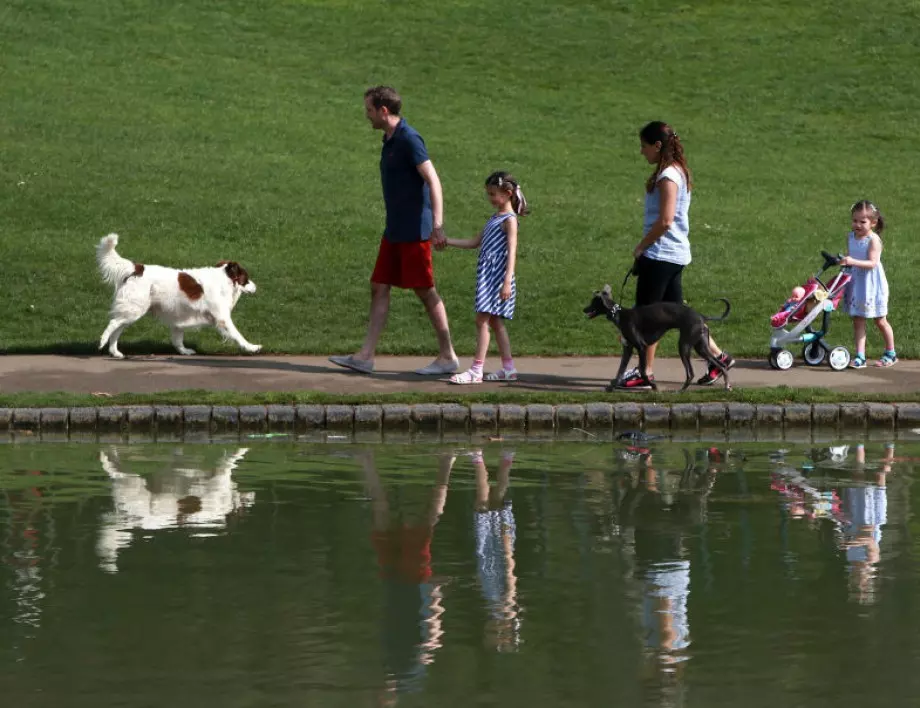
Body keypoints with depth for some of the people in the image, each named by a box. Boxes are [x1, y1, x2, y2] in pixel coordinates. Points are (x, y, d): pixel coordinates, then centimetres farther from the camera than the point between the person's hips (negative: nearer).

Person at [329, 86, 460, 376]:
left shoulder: (409, 139, -16)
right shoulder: (390, 140, 13)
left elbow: (433, 181, -22)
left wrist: (437, 225, -29)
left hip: (414, 232, -10)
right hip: (395, 231, 10)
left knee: (426, 292, -3)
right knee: (379, 288, 6)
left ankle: (447, 357, 6)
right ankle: (366, 356, 6)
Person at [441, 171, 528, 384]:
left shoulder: (509, 220, -8)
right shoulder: (494, 218, 19)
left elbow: (511, 251, -15)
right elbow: (475, 242, 25)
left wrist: (507, 281, -23)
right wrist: (447, 241, 19)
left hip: (497, 276, -9)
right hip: (487, 275, 9)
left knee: (483, 319, -12)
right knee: (495, 322, 11)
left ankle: (476, 370, -13)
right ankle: (508, 368, 16)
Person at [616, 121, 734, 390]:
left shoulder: (668, 176, -16)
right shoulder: (678, 171, 14)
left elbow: (665, 220, -22)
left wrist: (641, 246, -11)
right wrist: (646, 247, 15)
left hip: (661, 254, -10)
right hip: (675, 254, 10)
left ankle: (645, 374, 2)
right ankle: (717, 356, 15)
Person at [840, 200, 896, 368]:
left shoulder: (873, 239, -16)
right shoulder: (851, 237, 4)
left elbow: (872, 263, -25)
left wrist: (853, 262, -36)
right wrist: (842, 261, -6)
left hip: (872, 284, -6)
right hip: (856, 283, 6)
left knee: (880, 321, 8)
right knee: (858, 321, 1)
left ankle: (891, 354, 25)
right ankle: (860, 357, 0)